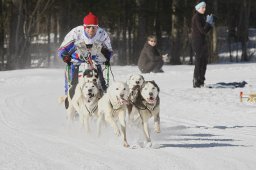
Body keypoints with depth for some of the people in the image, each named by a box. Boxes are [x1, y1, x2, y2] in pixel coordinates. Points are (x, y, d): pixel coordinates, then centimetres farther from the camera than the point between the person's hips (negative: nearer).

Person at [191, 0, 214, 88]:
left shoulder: (201, 17, 15)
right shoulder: (196, 17, -14)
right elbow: (202, 30, -19)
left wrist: (210, 24, 3)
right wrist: (208, 23, -11)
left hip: (202, 42, 10)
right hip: (197, 43, -10)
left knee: (204, 62, 13)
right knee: (199, 63, -8)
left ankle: (201, 82, 20)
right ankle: (196, 83, -5)